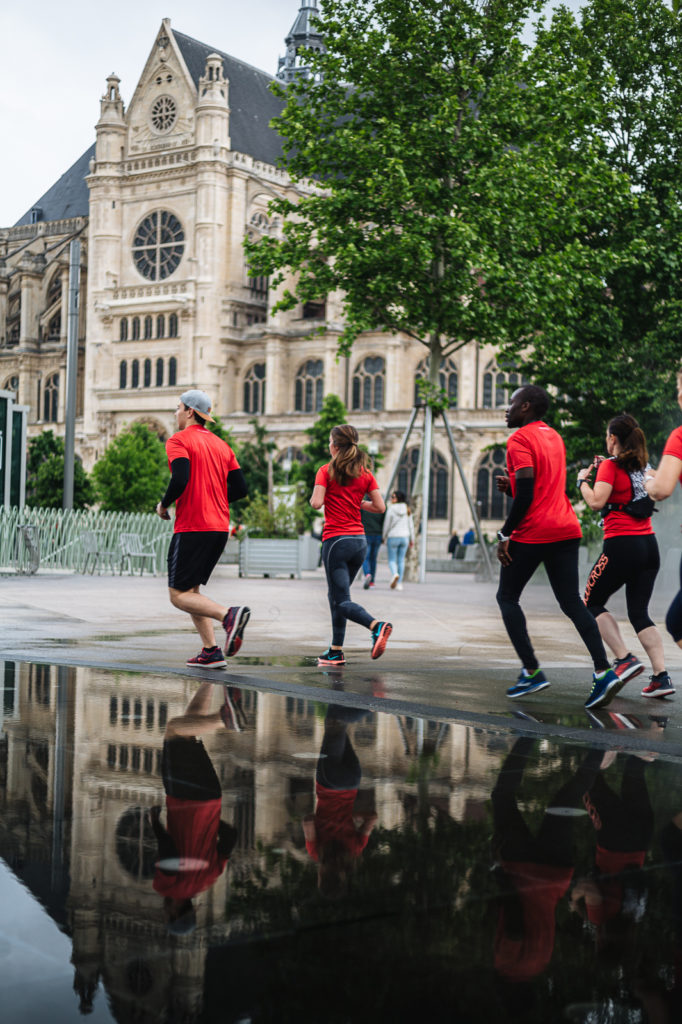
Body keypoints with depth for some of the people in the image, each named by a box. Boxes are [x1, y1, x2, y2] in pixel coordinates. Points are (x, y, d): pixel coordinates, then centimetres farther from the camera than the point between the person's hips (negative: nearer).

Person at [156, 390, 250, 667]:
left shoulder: (178, 441, -5)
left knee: (179, 595, -4)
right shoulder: (220, 444, 17)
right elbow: (240, 488, 11)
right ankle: (211, 652, 7)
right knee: (191, 589, 17)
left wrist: (163, 505, -4)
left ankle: (228, 614, -28)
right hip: (219, 528, 8)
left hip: (191, 528, -8)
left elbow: (180, 479, -20)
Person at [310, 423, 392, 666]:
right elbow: (380, 507, 3)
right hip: (360, 541, 6)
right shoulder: (365, 474, 7)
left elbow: (316, 503, -16)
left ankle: (376, 625, -33)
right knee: (336, 595, 19)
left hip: (336, 541, -6)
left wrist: (314, 497, 6)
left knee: (342, 601, -6)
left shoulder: (326, 471, -6)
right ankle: (335, 651, 20)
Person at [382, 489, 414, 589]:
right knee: (401, 560, 10)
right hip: (404, 536, 4)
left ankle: (394, 574, -26)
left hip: (393, 537, -4)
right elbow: (411, 525, 6)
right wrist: (412, 539, 14)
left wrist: (384, 537, 8)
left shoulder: (391, 509, -9)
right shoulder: (407, 510, 3)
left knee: (392, 560, 3)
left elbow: (387, 524, -5)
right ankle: (399, 583, 7)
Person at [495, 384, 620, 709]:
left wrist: (505, 534, -11)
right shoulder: (554, 437, 19)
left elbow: (525, 495, -17)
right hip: (566, 530, 7)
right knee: (571, 602, 6)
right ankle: (604, 671, -8)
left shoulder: (520, 439, -8)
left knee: (507, 597, 8)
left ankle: (532, 671, 0)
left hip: (533, 533, -7)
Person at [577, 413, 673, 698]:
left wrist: (582, 480, 0)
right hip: (649, 545, 7)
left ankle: (625, 658, -5)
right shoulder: (644, 466, 13)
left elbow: (597, 502, -16)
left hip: (621, 546, -6)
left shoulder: (611, 465, -7)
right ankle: (661, 675, -4)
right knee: (639, 612, 10)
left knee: (592, 603, 10)